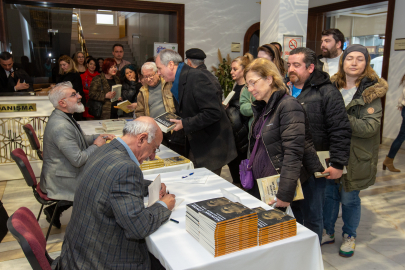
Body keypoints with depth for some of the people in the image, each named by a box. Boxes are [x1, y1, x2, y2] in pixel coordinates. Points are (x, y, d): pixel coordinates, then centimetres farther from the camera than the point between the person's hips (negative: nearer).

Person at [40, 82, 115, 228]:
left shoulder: (64, 117, 5)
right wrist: (96, 145, -12)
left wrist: (99, 137, 2)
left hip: (63, 172, 10)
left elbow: (80, 140, 18)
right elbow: (78, 160, -28)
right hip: (60, 181, -9)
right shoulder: (61, 126, -27)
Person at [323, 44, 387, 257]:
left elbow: (370, 127, -18)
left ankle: (349, 236, 32)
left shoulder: (371, 92, -9)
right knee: (329, 194, 13)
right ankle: (328, 232, 33)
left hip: (354, 156, -4)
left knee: (349, 198, 9)